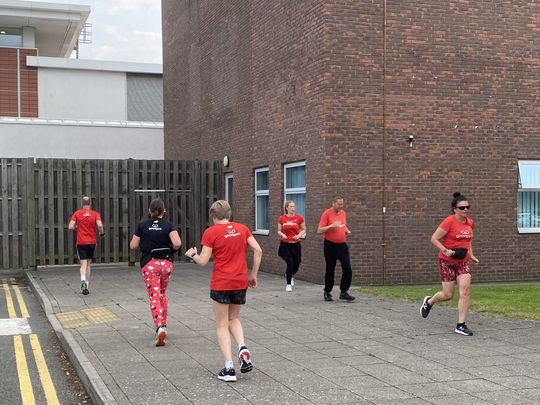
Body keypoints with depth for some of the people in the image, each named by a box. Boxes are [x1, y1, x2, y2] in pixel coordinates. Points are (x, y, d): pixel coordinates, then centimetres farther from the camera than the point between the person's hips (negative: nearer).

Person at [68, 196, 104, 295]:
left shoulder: (77, 213, -1)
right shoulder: (95, 214, -1)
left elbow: (70, 227, -8)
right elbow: (100, 225, -16)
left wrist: (76, 228, 13)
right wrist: (102, 233, 2)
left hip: (81, 242, -1)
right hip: (92, 242, 1)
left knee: (83, 264, -4)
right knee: (89, 264, 15)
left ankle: (83, 280, -33)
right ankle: (87, 286, 18)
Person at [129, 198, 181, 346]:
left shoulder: (142, 225, 0)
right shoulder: (168, 225, -2)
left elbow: (133, 246, 1)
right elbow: (177, 243, -17)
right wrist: (171, 249, 4)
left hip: (148, 264, -1)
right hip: (166, 263, 1)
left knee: (154, 297, -3)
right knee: (162, 294, 20)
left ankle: (159, 327, -20)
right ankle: (163, 326, 25)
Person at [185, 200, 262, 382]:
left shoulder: (211, 232, -7)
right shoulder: (242, 228, 4)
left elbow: (203, 261, -8)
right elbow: (258, 251, 0)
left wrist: (192, 254, 12)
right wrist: (253, 275, 8)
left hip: (220, 284, -4)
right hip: (241, 282, 4)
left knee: (222, 325, 8)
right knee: (233, 319, 24)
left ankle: (229, 369, 1)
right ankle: (243, 348, -2)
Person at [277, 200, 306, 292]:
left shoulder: (299, 218, -3)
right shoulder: (282, 218, -1)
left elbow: (303, 229, 5)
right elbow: (279, 231, 7)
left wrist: (299, 235, -13)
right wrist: (282, 234, -14)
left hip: (295, 244, 1)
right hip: (285, 244, -1)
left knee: (296, 264, 6)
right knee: (290, 263, -9)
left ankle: (289, 275, 42)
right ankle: (289, 284, 10)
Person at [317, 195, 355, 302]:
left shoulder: (343, 213, 10)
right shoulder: (327, 214, -9)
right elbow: (319, 230, -12)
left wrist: (347, 230, 4)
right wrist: (332, 226, -23)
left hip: (342, 245, 5)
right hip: (330, 245, -5)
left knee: (347, 269, -5)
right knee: (330, 270, 5)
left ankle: (344, 292, 4)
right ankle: (327, 293, 19)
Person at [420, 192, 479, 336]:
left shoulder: (470, 222, 5)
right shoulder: (449, 221, -15)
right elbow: (434, 238, -13)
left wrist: (471, 255, 11)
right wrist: (445, 251, -24)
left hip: (463, 262, 5)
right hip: (447, 261, -5)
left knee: (465, 291, -11)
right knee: (448, 295, 2)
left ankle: (461, 325, -3)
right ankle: (428, 302, 36)